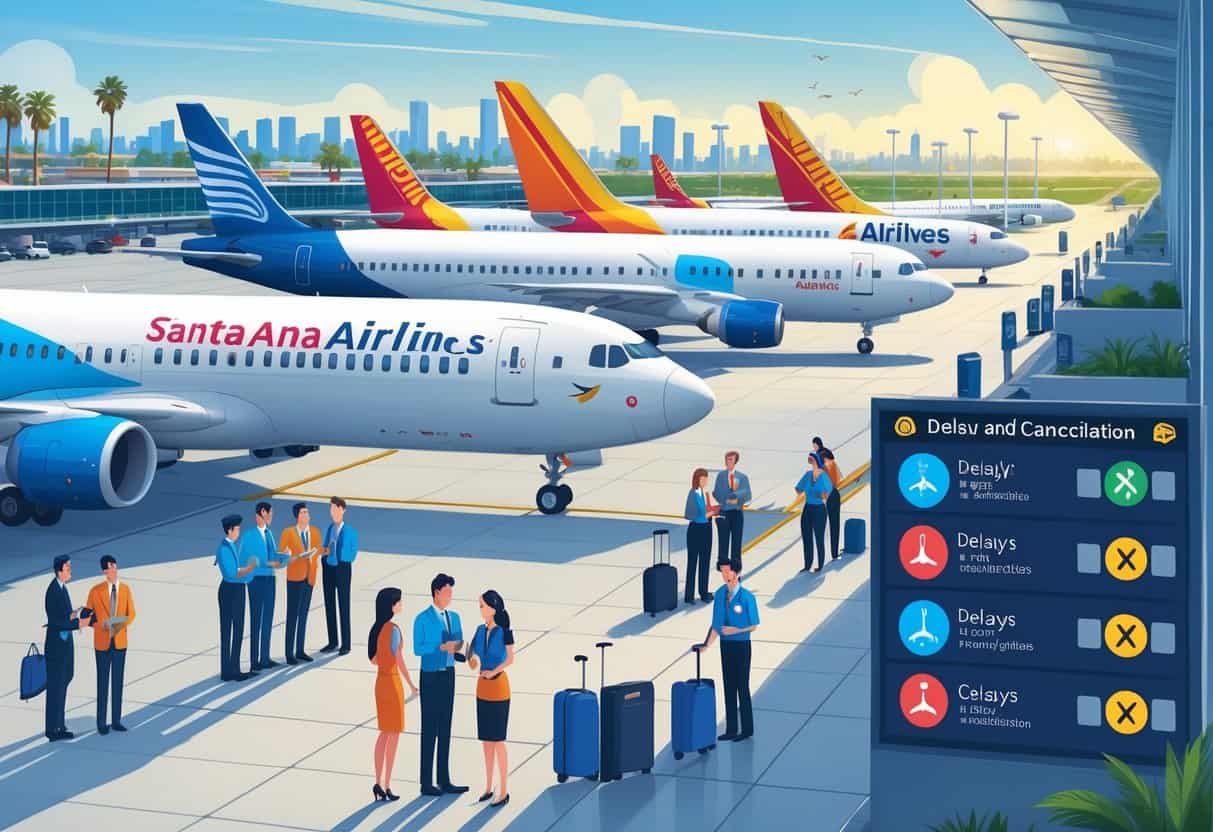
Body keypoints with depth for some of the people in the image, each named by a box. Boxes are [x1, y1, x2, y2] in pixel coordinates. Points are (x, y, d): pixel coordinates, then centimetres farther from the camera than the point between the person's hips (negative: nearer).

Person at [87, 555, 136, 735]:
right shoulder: (96, 591, -7)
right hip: (102, 642, -3)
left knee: (118, 682, 8)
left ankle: (116, 721, 16)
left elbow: (131, 613, 6)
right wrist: (102, 625, -18)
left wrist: (122, 625, -13)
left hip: (120, 642, 3)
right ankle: (101, 723, 8)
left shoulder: (125, 588, 1)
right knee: (103, 683, 1)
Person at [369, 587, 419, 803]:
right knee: (394, 735, 2)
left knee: (384, 734, 15)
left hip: (380, 681, 8)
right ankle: (386, 786, 6)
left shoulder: (376, 628, 6)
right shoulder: (393, 630, -18)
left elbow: (373, 659, 11)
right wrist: (412, 685, -9)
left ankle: (378, 783, 15)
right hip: (392, 682, -8)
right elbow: (399, 660, -18)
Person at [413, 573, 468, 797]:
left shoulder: (454, 617, 10)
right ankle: (427, 783, 5)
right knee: (429, 730, -1)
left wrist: (457, 647, -12)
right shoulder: (422, 619, -9)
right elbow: (418, 648, -15)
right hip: (431, 676, -6)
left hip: (448, 674, 6)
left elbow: (458, 643, 11)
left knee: (445, 730, 12)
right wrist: (442, 646, -24)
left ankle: (444, 780, 19)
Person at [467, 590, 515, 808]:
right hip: (482, 686, 6)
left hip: (498, 686, -6)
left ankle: (504, 791, 4)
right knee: (486, 739, 11)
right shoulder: (481, 630, 6)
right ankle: (488, 787, 19)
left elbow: (510, 659, -12)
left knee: (498, 740, -3)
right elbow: (473, 660, 9)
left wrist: (493, 671, -22)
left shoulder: (504, 631, -12)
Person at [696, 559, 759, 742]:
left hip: (741, 644, -5)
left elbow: (754, 626, -9)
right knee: (729, 687, 11)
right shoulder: (720, 594, 1)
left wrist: (736, 630, -22)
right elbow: (716, 625, 5)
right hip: (725, 644, 5)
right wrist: (706, 644, -3)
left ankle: (747, 729, 14)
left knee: (742, 687, 2)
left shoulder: (747, 597, -14)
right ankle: (731, 729, 19)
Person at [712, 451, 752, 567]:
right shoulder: (721, 475, 3)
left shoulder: (742, 477, 2)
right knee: (723, 541, 0)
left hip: (737, 513, 0)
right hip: (723, 513, 0)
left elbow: (748, 496, -6)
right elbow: (718, 494, -5)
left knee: (736, 541, 3)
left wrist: (735, 495, -15)